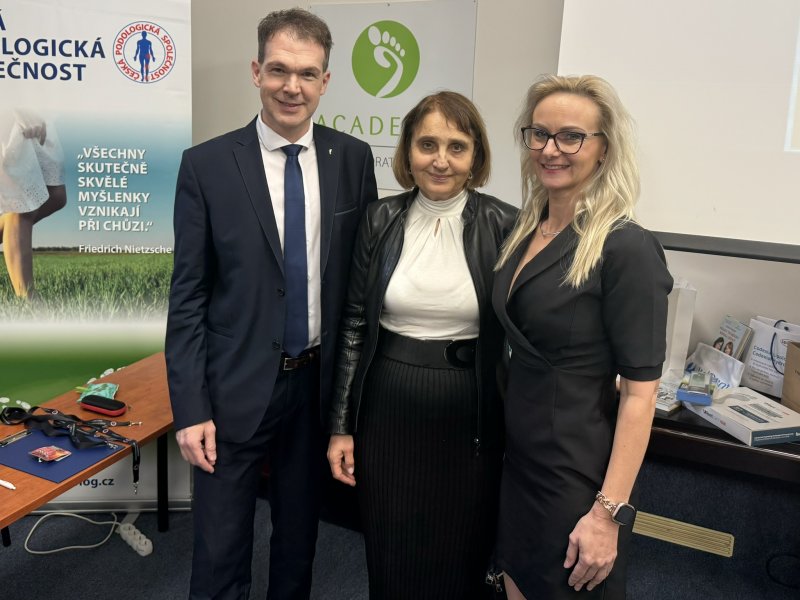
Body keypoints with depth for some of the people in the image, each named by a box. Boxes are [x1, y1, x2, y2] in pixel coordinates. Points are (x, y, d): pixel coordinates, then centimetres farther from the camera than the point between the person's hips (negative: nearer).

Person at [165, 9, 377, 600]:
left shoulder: (353, 158, -1)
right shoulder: (206, 165, -7)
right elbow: (187, 296, -6)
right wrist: (190, 408, -10)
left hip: (320, 383, 3)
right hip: (236, 388, -2)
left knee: (300, 535, 21)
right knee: (220, 551, 11)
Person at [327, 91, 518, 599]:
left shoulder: (505, 226, -7)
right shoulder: (381, 220, -1)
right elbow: (354, 326, 2)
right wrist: (342, 425, 2)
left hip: (469, 421, -1)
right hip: (388, 414, 2)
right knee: (390, 557, 17)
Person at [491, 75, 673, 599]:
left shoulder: (626, 249, -18)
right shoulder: (525, 231, 4)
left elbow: (640, 391, -18)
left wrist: (609, 513, -19)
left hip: (578, 472, -6)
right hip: (518, 459, 7)